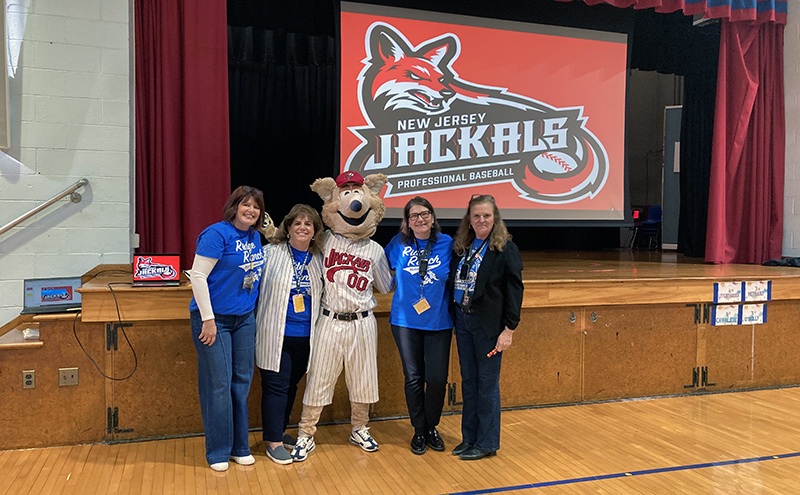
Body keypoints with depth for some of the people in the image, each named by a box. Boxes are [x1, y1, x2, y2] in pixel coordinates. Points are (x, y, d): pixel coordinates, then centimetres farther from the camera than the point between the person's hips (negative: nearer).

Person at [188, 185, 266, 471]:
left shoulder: (255, 237, 9)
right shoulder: (217, 234, -14)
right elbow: (198, 276, -17)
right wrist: (208, 319, -19)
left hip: (244, 318, 7)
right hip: (215, 319, -7)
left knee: (241, 381, 11)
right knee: (218, 384, -1)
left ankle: (239, 447, 23)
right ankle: (218, 452, 14)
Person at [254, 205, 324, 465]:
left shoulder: (319, 259, 7)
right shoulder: (270, 253, -5)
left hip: (305, 336, 5)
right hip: (275, 335, -4)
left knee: (291, 385, 16)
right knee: (275, 386, 1)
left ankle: (279, 431, 34)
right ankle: (273, 442, 13)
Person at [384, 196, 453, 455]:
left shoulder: (447, 243, -1)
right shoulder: (399, 244, 1)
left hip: (438, 321, 0)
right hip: (406, 320, 0)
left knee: (437, 378, -1)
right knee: (413, 377, 5)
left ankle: (432, 428, 23)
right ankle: (418, 431, 23)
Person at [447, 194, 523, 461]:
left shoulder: (506, 249, -7)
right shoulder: (460, 247, 9)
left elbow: (514, 290, -9)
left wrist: (509, 329, -14)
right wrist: (454, 317, 4)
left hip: (488, 324, -5)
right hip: (462, 321, 6)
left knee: (487, 383, 4)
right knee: (468, 382, 13)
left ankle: (487, 442, 17)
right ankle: (469, 437, 26)